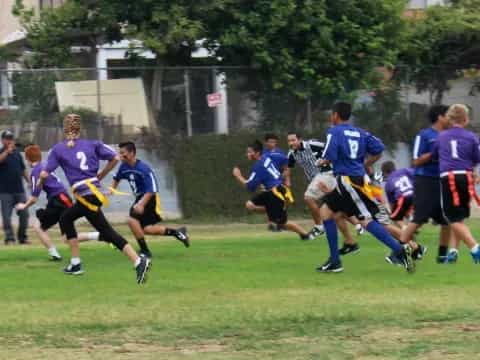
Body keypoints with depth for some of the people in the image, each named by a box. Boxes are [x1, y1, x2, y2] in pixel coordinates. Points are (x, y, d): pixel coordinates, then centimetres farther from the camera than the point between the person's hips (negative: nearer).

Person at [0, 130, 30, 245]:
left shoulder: (17, 153, 12)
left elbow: (23, 169, 20)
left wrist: (29, 181, 12)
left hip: (19, 190, 5)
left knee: (24, 214, 4)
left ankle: (22, 237, 14)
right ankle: (9, 238, 0)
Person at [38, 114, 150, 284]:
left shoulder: (58, 149, 2)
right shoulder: (92, 144, 12)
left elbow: (44, 174, 0)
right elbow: (115, 158, 5)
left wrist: (39, 185, 22)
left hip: (86, 195, -6)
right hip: (95, 191, 6)